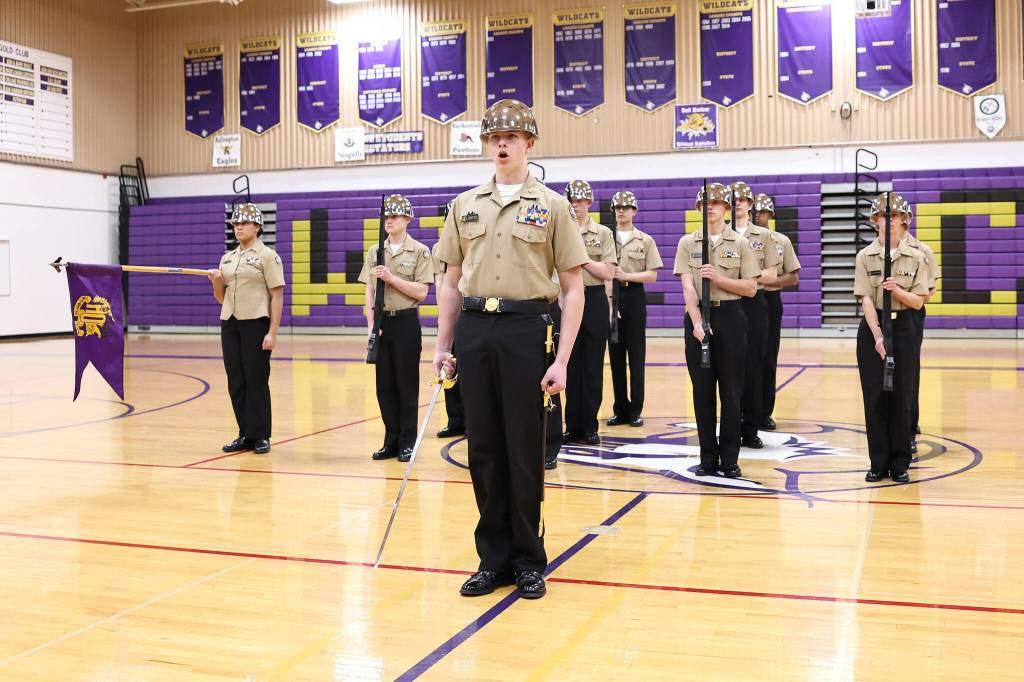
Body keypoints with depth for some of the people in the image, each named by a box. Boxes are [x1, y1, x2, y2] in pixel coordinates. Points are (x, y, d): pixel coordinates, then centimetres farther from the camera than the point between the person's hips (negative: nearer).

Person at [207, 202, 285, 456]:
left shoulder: (267, 256, -3)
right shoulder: (227, 258, 14)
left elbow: (277, 297, -9)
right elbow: (221, 298, 20)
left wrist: (272, 333, -16)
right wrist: (215, 281, -2)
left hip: (256, 323, -6)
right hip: (229, 324, 6)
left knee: (257, 381, -3)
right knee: (236, 382, 6)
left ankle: (261, 437, 6)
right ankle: (245, 435, 14)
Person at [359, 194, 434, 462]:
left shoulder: (419, 251, -3)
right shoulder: (374, 252, 10)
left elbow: (421, 292, -10)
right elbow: (369, 291, 7)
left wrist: (391, 278, -18)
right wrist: (370, 324, -4)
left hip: (406, 322, -4)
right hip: (382, 322, 4)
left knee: (407, 384, 1)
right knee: (384, 384, 7)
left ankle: (407, 443, 9)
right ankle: (391, 440, 16)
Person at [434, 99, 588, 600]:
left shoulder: (551, 205, 2)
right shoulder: (465, 205, 12)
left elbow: (573, 289, -1)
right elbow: (452, 282, 15)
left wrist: (562, 360, -9)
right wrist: (442, 345, 8)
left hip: (525, 327, -3)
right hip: (474, 329, 3)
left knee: (525, 447, 2)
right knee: (483, 446, 7)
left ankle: (529, 560, 16)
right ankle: (493, 557, 19)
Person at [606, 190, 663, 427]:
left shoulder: (645, 240, 5)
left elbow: (652, 275, -1)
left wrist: (626, 276, -14)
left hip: (634, 297, -1)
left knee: (636, 356, 1)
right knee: (616, 355, 5)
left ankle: (635, 409, 8)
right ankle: (620, 409, 13)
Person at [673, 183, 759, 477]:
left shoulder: (740, 244, 3)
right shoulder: (688, 243, 5)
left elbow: (750, 288, -1)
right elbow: (688, 287, -5)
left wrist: (718, 278, -15)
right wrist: (696, 322, -18)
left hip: (730, 316, -1)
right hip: (698, 316, 1)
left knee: (731, 389, 2)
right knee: (702, 389, 4)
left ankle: (730, 459, 10)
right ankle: (708, 458, 12)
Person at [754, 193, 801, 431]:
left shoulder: (782, 241, 5)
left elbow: (793, 277, 3)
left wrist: (768, 280, -12)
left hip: (770, 302, 1)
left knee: (768, 360, 3)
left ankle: (765, 413, 12)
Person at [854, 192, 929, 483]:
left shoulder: (915, 257, 2)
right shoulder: (865, 256, -1)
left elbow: (918, 301, 0)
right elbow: (865, 300, -9)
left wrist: (897, 290, -20)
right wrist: (878, 336, -19)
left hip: (904, 328, 1)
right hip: (872, 328, -1)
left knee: (901, 397, 2)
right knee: (874, 397, 1)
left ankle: (900, 464, 12)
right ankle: (879, 463, 10)